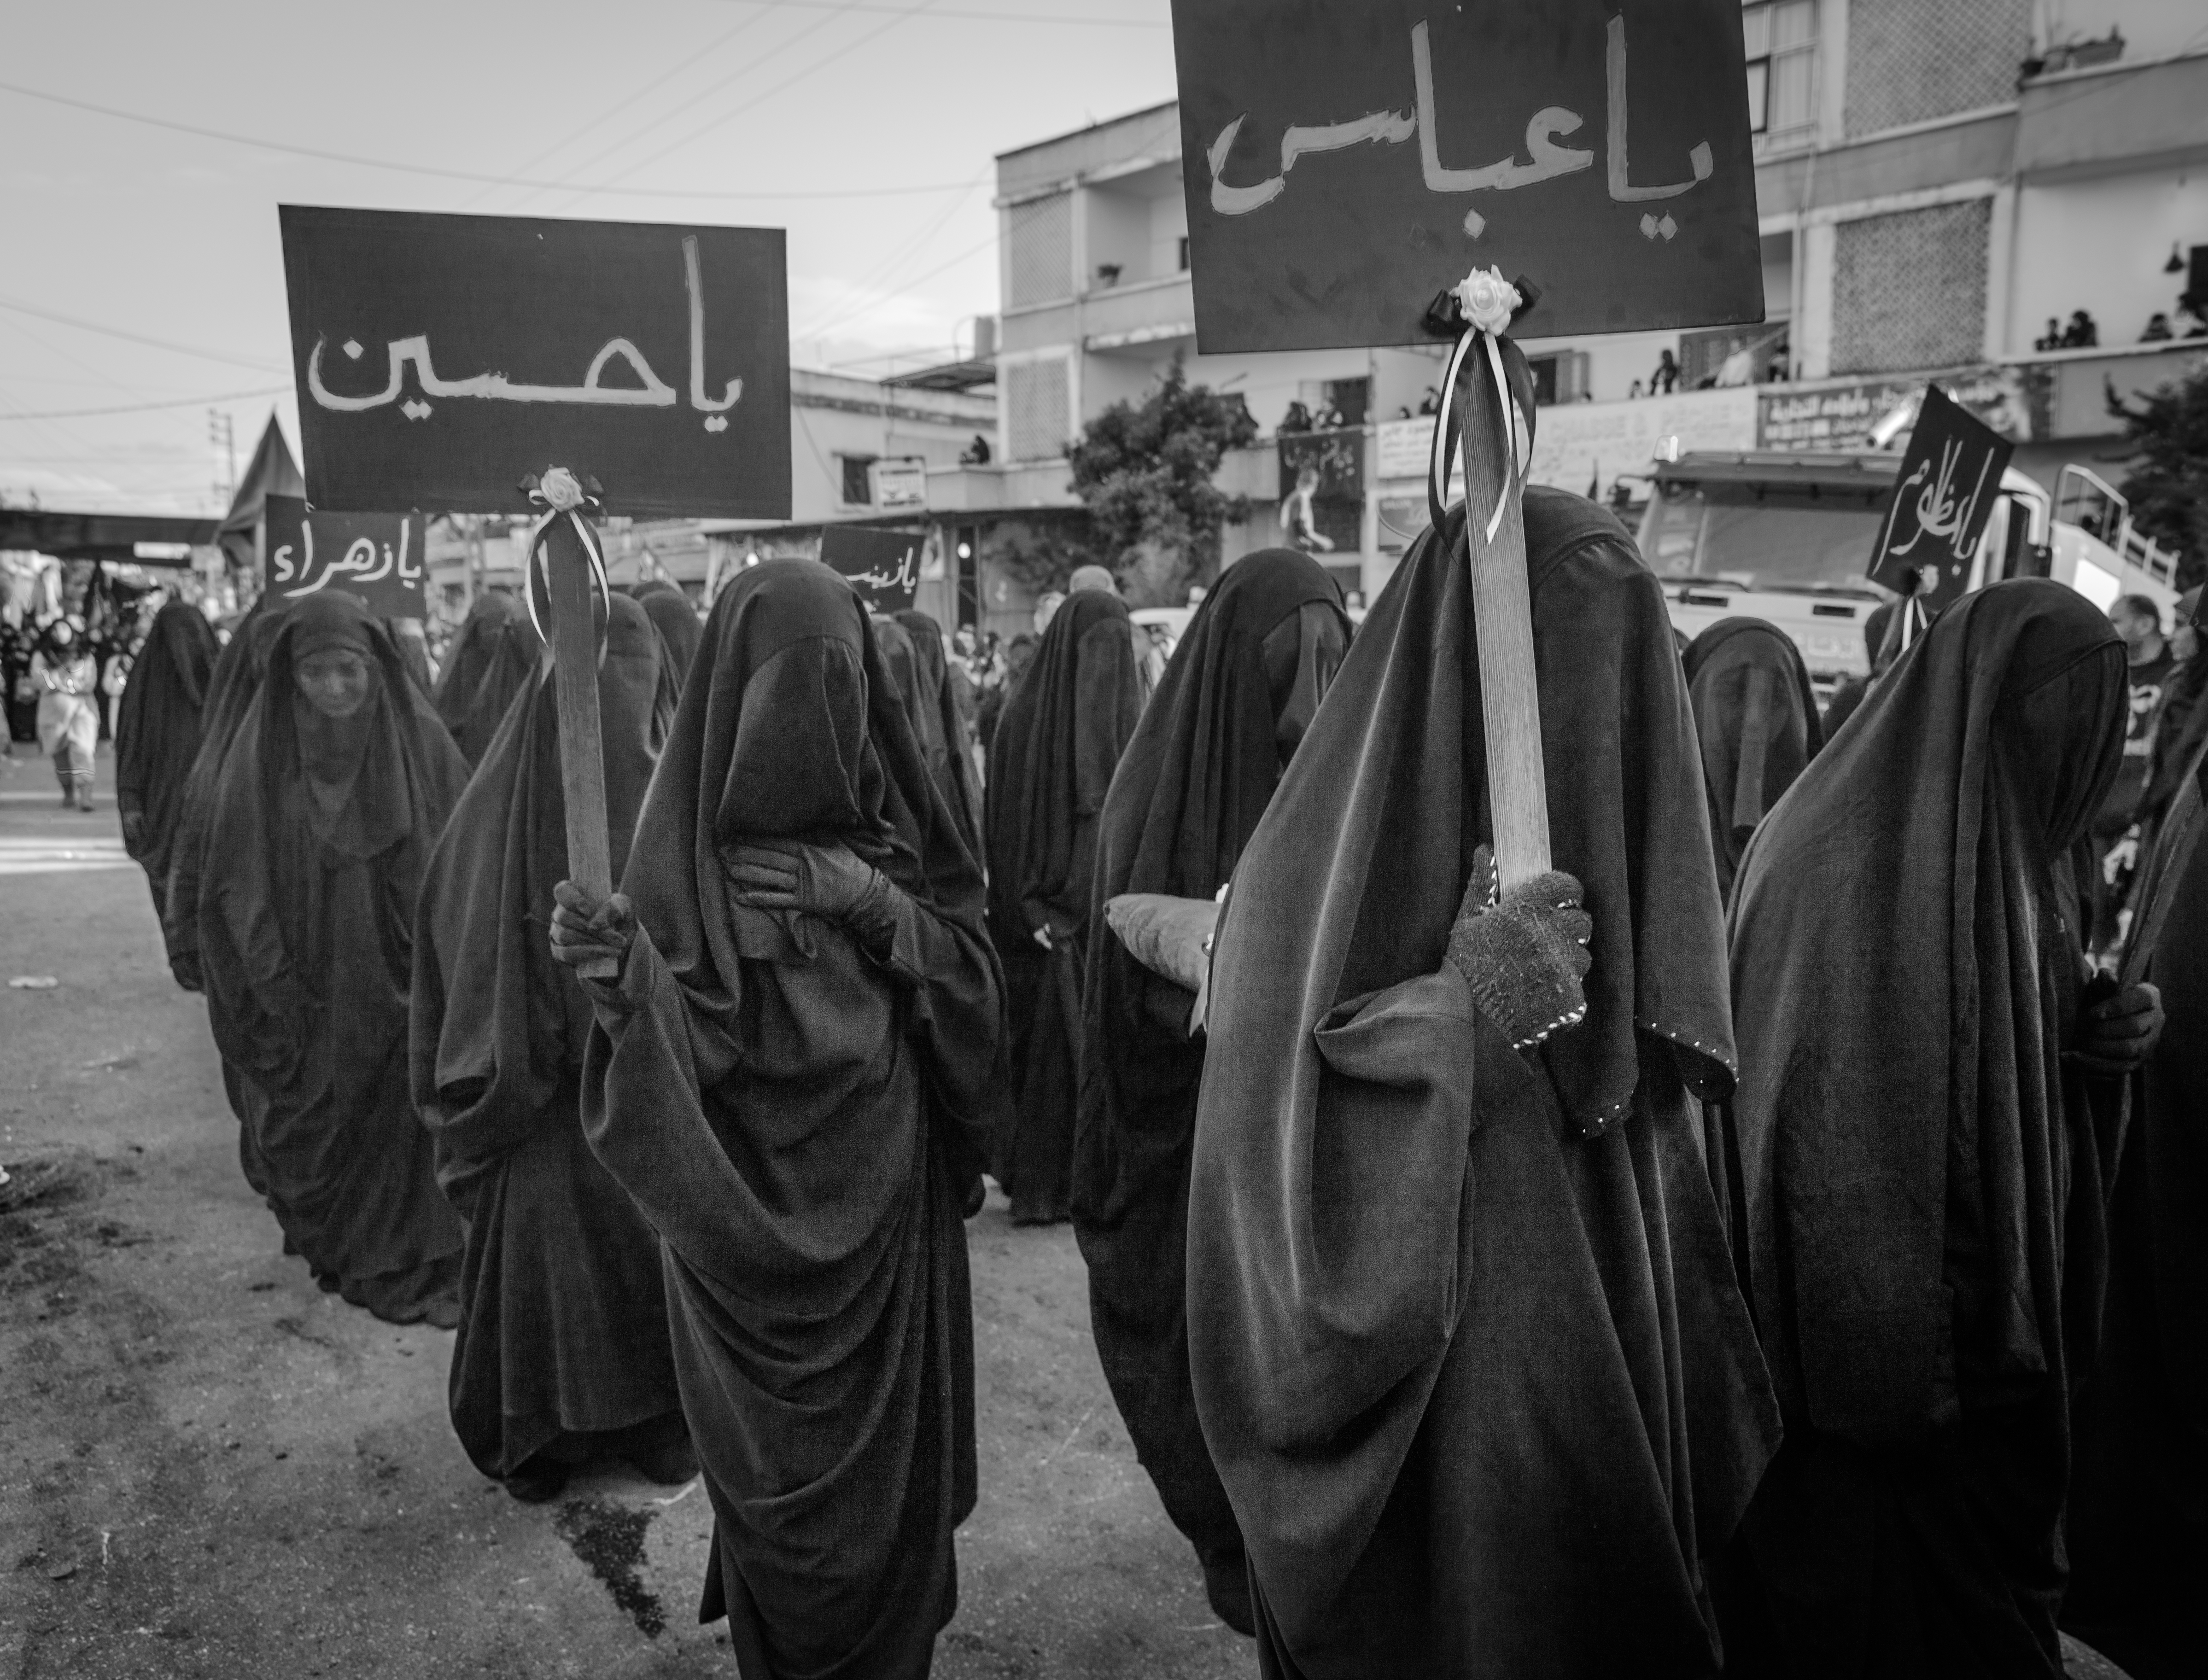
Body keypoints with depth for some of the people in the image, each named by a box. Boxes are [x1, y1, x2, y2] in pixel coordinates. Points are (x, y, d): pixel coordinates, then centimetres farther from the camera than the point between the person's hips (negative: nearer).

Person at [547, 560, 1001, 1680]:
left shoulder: (891, 810, -2)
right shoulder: (690, 831, -10)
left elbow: (977, 979, -3)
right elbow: (676, 1052, -14)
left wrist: (874, 900, -19)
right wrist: (618, 976, -34)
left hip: (887, 1200, 3)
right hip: (750, 1211, -2)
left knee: (893, 1448, 15)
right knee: (780, 1469, 10)